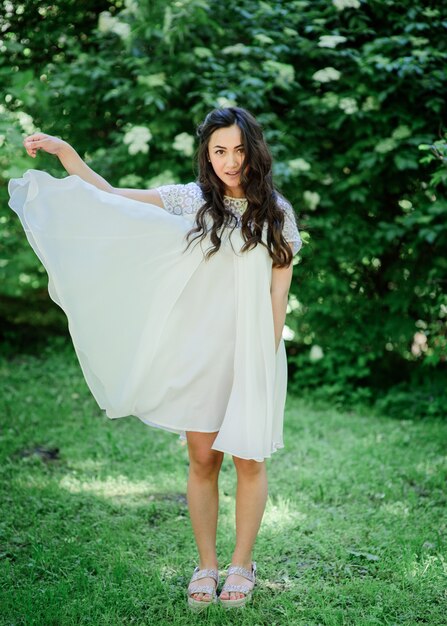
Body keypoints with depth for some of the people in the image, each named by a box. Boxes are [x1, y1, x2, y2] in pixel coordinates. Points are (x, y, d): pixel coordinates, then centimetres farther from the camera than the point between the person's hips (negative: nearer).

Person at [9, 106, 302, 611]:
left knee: (249, 460, 5)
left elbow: (279, 294, 2)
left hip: (253, 355, -1)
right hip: (199, 355, 1)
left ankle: (242, 564, 22)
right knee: (202, 460, 6)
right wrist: (64, 151, 0)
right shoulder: (190, 200, 3)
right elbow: (110, 198, 7)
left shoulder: (277, 214, 1)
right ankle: (206, 565, 21)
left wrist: (266, 355, -4)